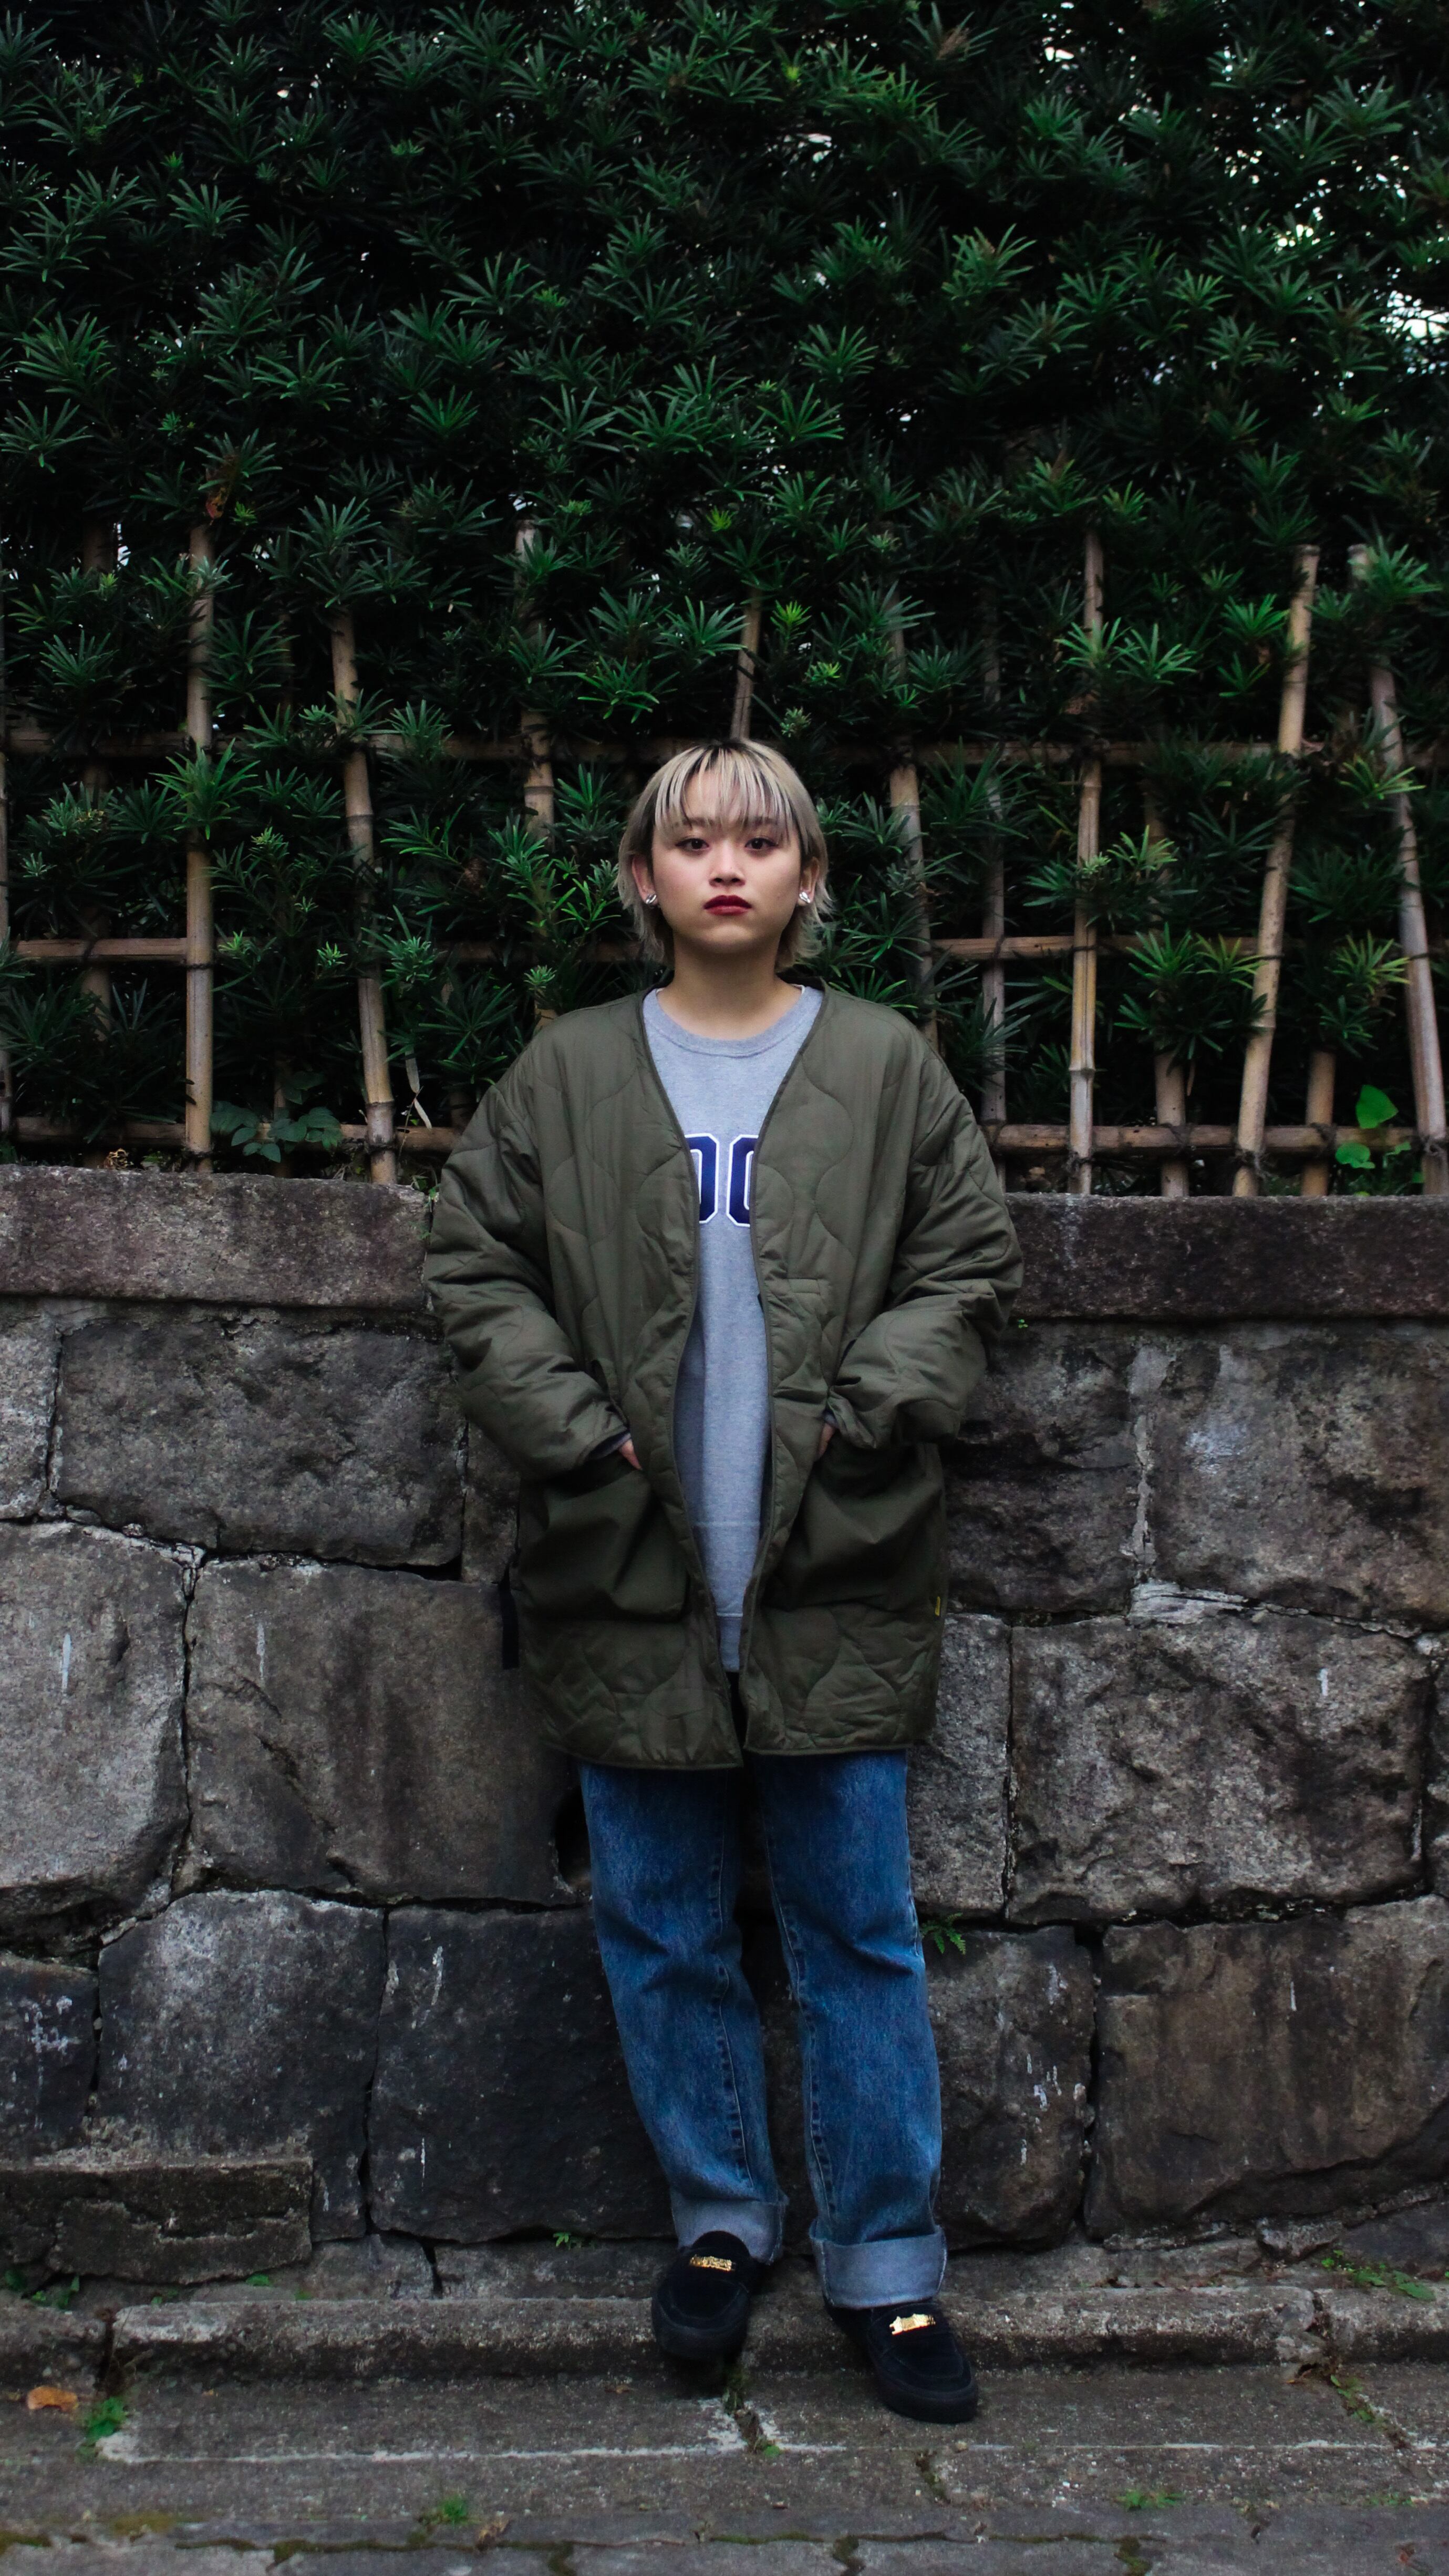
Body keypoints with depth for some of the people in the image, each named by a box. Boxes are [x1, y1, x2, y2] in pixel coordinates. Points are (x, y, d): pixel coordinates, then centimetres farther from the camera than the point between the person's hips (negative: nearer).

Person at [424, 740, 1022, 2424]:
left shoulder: (887, 1069, 5)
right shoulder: (566, 1076, 5)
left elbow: (968, 1265, 7)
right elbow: (475, 1266, 6)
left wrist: (866, 1411, -7)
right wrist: (575, 1431, -6)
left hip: (836, 1579, -1)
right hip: (632, 1573, 1)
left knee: (858, 1930, 5)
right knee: (663, 1932, 10)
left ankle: (885, 2262, 17)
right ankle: (718, 2221, 28)